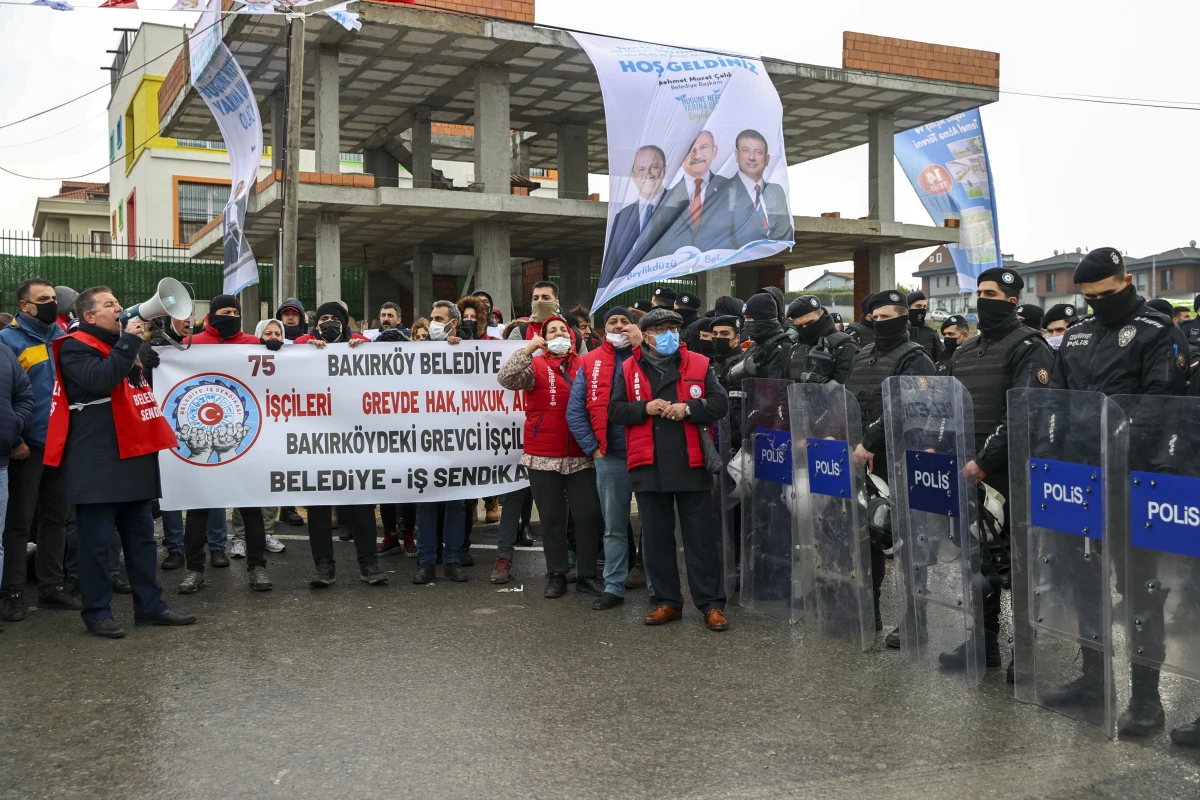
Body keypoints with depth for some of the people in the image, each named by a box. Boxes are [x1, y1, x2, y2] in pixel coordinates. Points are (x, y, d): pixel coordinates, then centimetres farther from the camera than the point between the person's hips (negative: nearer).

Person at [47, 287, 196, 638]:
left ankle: (150, 605, 17)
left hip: (132, 455, 9)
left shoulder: (119, 344, 20)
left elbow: (136, 386, 31)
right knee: (97, 540, -3)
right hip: (96, 461, -9)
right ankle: (97, 612, 6)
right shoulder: (75, 348, -7)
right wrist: (128, 341, -19)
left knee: (141, 534, 11)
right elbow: (100, 380, -26)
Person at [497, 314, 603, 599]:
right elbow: (506, 379, -17)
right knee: (551, 517, 7)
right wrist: (528, 349, -22)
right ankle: (556, 575, 18)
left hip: (581, 455, 2)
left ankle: (587, 575, 14)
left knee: (589, 514, 2)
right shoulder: (536, 366, 0)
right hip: (544, 456, -2)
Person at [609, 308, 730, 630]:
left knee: (702, 537, 2)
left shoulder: (699, 364, 5)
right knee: (656, 537, 9)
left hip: (691, 463, -1)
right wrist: (645, 408, -13)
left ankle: (711, 604, 9)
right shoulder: (629, 369, 7)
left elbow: (720, 404, 1)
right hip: (648, 466, 1)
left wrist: (689, 408, -15)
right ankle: (666, 601, 20)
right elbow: (614, 410, 3)